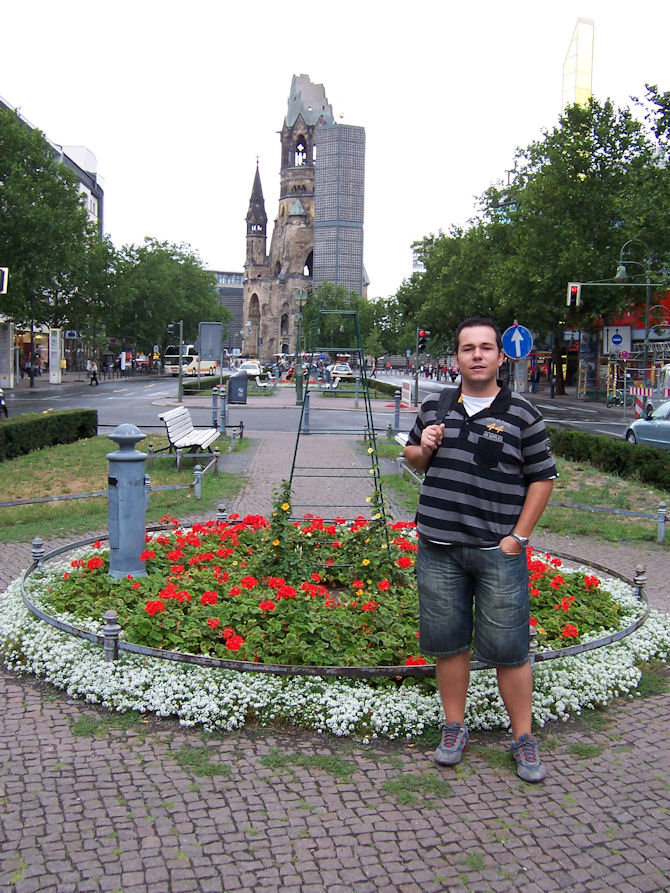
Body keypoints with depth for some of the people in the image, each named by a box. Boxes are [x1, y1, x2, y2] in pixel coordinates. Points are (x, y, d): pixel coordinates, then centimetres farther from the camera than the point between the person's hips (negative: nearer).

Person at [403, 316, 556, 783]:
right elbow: (413, 457, 22)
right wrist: (423, 448, -2)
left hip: (499, 553, -3)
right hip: (438, 551, 3)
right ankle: (455, 728, 28)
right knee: (447, 643, 11)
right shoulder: (433, 407, 9)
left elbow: (542, 478, 0)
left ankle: (524, 738, 19)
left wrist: (517, 538, -6)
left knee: (509, 649, 2)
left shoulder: (522, 414, -1)